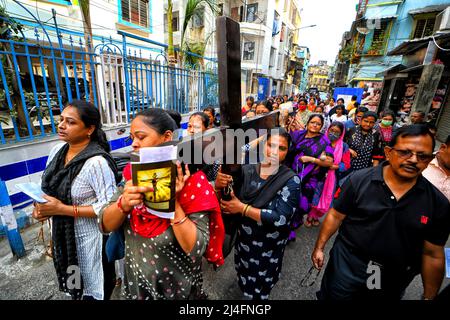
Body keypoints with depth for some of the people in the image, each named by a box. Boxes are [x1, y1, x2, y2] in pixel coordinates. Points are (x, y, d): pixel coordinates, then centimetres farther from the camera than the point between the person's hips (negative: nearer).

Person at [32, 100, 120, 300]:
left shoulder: (96, 162, -28)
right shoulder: (57, 150, -3)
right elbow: (48, 185, 13)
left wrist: (63, 209, -25)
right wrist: (40, 205, -6)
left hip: (88, 237, -7)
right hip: (61, 232, 7)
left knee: (92, 289, 18)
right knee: (73, 282, 31)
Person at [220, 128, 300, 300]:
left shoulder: (291, 180, -20)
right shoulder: (246, 170, -12)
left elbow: (280, 218, -27)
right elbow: (225, 200, -9)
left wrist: (242, 208, -26)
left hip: (269, 247, -3)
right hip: (243, 239, 3)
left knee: (259, 290, 22)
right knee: (244, 280, 30)